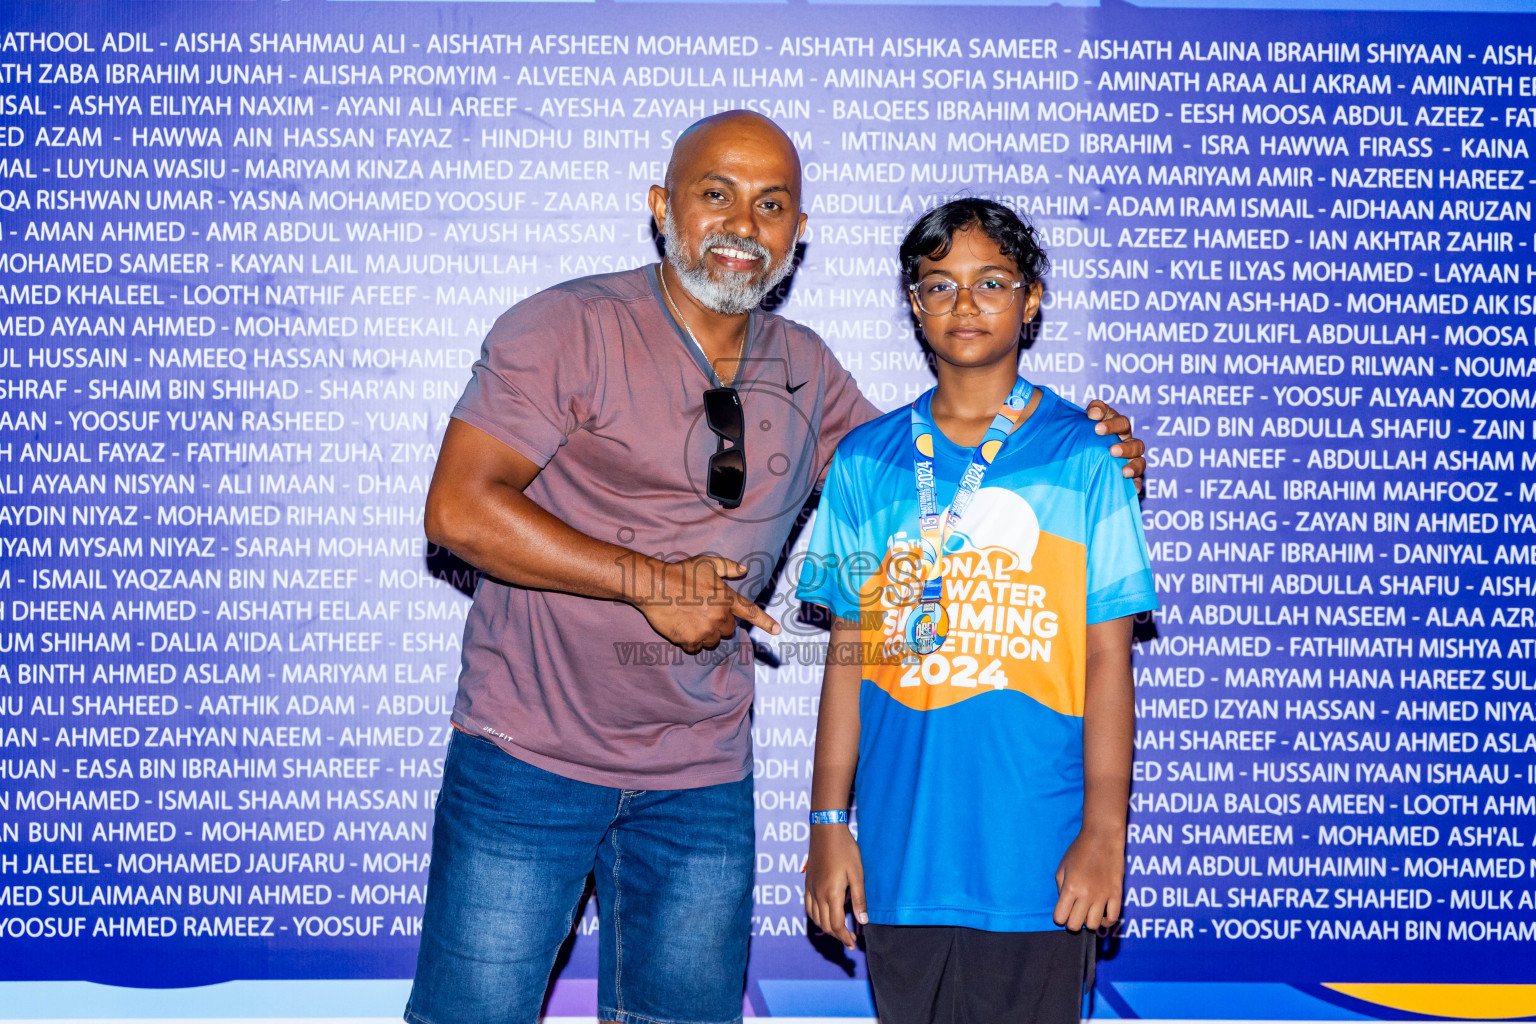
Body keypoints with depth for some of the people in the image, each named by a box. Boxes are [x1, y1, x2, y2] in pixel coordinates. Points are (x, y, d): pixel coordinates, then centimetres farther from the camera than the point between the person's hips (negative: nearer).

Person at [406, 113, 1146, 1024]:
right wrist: (652, 582, -19)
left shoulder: (807, 373, 7)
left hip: (703, 777, 5)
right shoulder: (569, 329, -9)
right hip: (532, 756, -4)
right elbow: (460, 507, -16)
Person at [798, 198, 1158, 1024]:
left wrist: (1104, 831, -7)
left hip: (1037, 856, -2)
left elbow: (1107, 657, -2)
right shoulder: (866, 461, 6)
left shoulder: (1082, 458, -1)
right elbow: (849, 654, 7)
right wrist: (828, 822, 4)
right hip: (900, 852, 2)